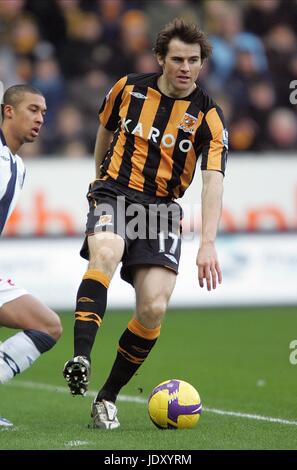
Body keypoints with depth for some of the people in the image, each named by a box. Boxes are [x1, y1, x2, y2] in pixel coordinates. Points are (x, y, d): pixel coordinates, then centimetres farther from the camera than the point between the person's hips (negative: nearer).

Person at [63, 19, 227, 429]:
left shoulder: (208, 117, -6)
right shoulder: (128, 89, 0)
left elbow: (213, 180, -16)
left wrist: (208, 244, -28)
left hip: (162, 209, 1)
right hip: (114, 194, 0)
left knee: (154, 308, -13)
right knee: (106, 254, -35)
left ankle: (108, 397, 4)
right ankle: (80, 358, -44)